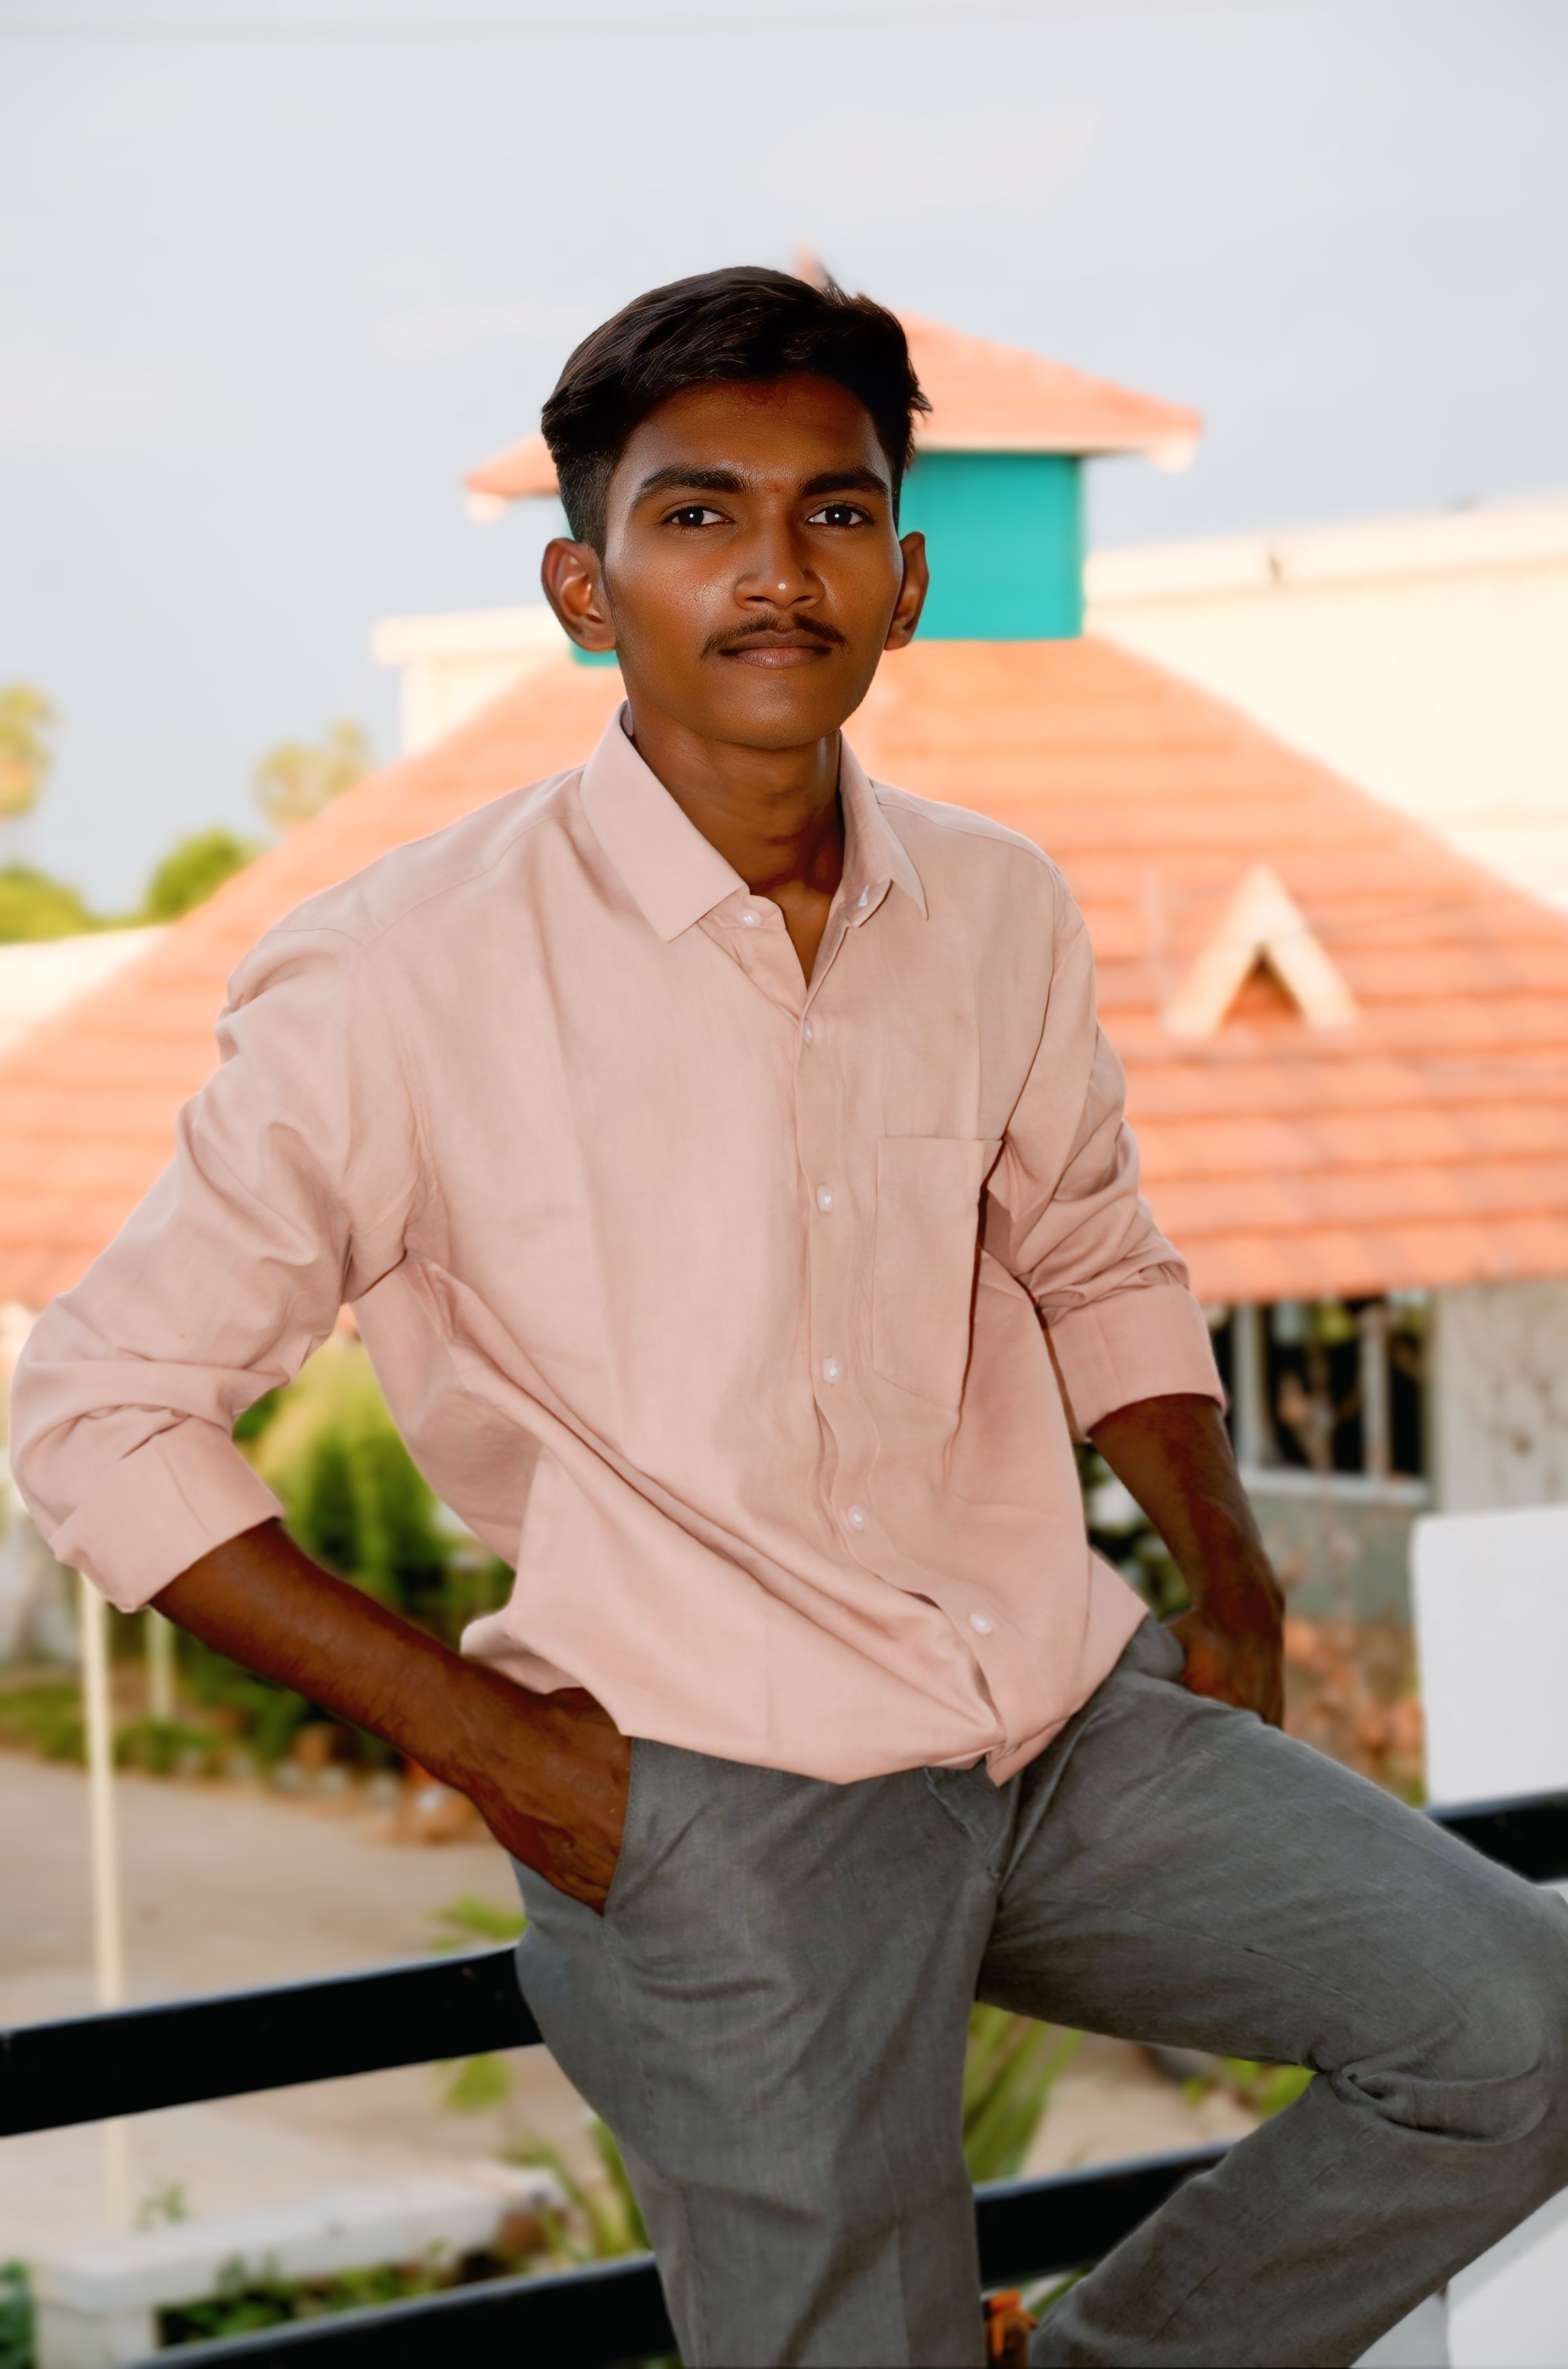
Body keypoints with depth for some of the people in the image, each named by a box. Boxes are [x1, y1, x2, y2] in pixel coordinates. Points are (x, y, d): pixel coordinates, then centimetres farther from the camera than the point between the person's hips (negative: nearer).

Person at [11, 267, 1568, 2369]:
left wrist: (1228, 1581, 8)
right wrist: (484, 1740, -11)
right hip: (721, 1799, -5)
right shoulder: (401, 984, -13)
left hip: (1075, 1719, 5)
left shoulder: (997, 912, 4)